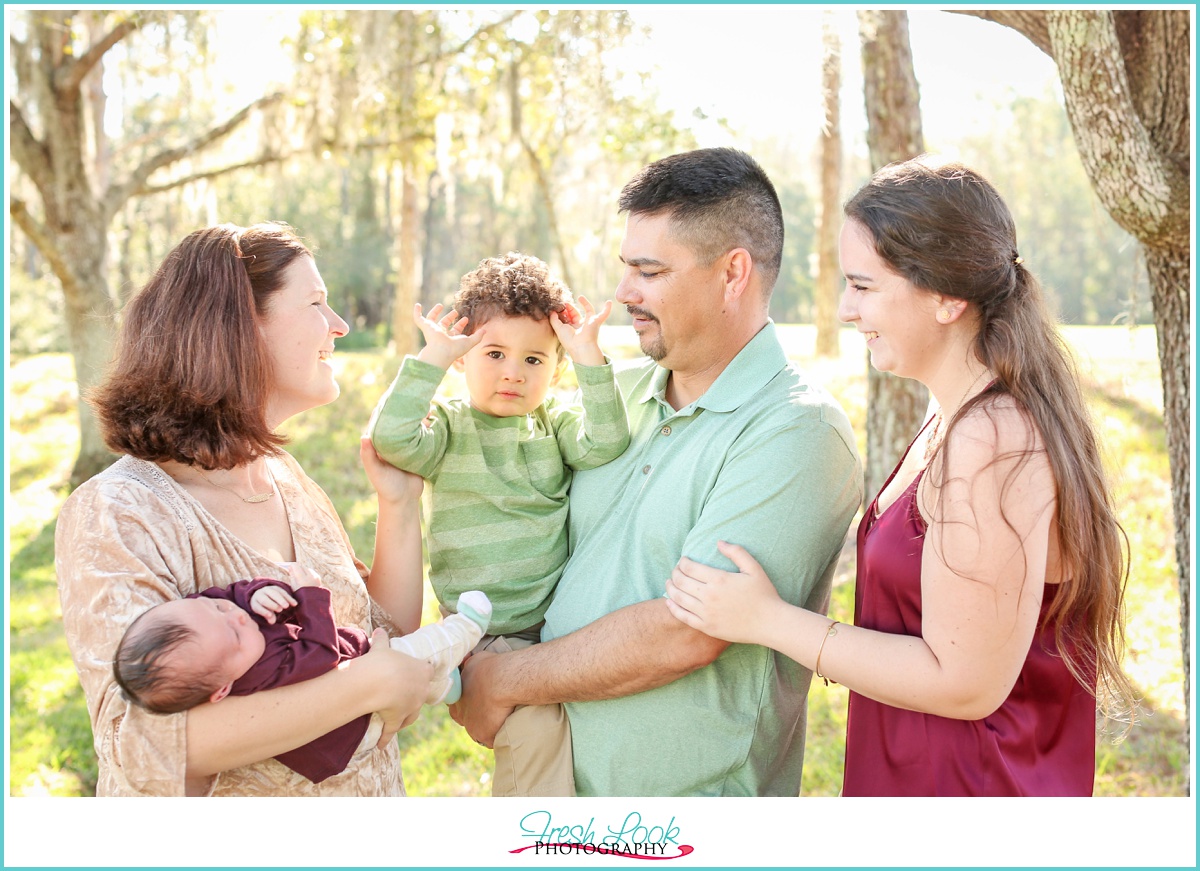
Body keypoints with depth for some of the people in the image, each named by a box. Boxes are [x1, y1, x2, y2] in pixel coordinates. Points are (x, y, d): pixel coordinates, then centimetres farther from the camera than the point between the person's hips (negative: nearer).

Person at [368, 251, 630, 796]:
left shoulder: (556, 424, 8)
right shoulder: (450, 429, -1)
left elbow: (604, 445, -12)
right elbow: (390, 438, -21)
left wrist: (589, 356, -17)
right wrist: (433, 357, -20)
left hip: (562, 624, 5)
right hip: (487, 635, -4)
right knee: (539, 722, -23)